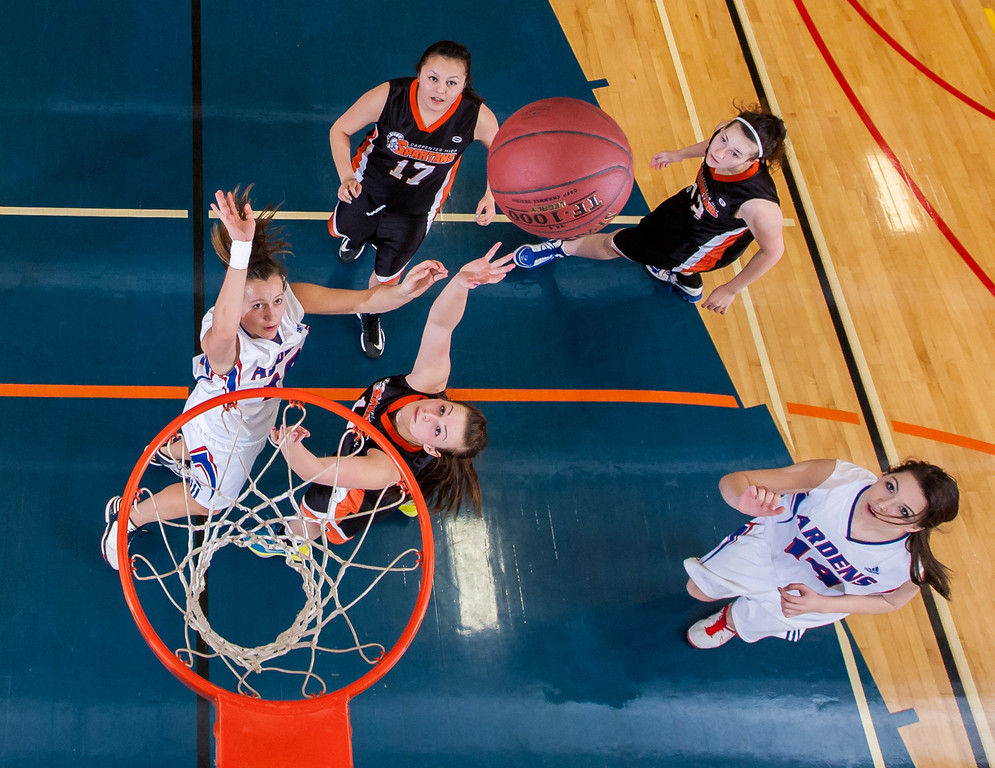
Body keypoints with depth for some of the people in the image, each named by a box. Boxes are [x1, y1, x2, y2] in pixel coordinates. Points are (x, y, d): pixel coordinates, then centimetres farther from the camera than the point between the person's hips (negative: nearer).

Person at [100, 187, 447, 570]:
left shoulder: (291, 299, -32)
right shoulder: (223, 342, -50)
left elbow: (364, 300, -32)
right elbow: (223, 330, -76)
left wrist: (403, 290, -54)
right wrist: (241, 248, -86)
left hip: (255, 418, 6)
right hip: (219, 431, -6)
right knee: (208, 501, 25)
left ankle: (170, 451, 71)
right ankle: (125, 516, 50)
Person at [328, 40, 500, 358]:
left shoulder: (477, 117, -33)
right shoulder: (387, 97, -35)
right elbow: (340, 129, -19)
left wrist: (491, 195, -20)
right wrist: (346, 176, -33)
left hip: (415, 208, 0)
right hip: (367, 187, 1)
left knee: (387, 274, 14)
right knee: (342, 229, 31)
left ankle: (369, 314, 50)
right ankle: (358, 234, 71)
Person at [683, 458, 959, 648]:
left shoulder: (910, 568, -38)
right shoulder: (837, 476, -41)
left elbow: (890, 600, -11)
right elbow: (732, 481, -37)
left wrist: (820, 605, -24)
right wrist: (746, 500, -62)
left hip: (821, 596, 0)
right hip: (772, 538, 1)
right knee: (699, 589, 14)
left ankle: (732, 620, 50)